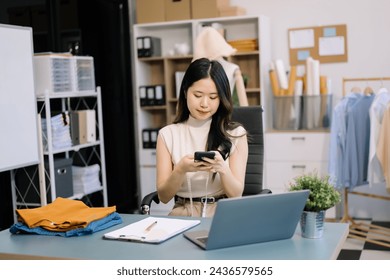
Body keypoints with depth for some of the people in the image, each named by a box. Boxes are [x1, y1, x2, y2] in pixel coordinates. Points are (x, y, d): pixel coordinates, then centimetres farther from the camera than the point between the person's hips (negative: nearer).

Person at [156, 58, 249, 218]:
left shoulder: (235, 133, 3)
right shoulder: (168, 134, 4)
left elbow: (236, 194, -2)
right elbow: (163, 196, 1)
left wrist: (223, 169, -22)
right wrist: (181, 170, -19)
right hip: (183, 214, 0)